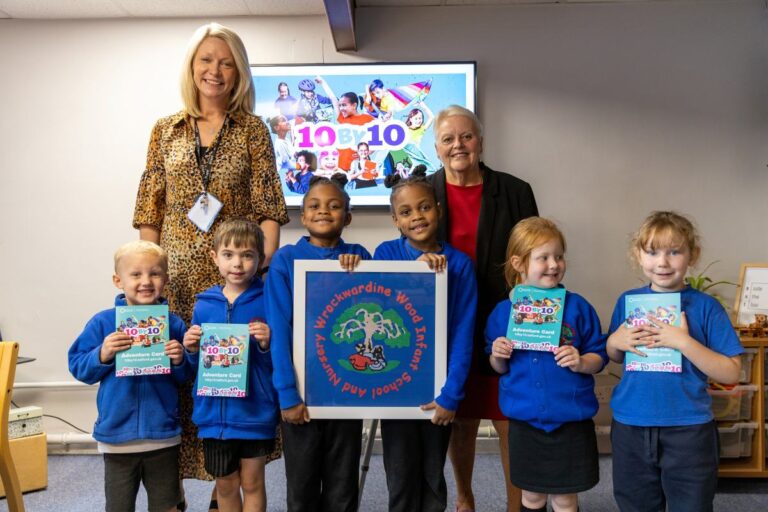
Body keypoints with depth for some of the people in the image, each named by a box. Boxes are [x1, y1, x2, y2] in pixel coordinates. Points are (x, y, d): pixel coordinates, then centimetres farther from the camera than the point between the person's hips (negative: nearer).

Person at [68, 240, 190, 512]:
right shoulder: (102, 322, -5)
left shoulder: (174, 324, -2)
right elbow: (78, 367, -3)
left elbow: (186, 377, 4)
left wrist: (179, 361, -17)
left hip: (163, 436, 1)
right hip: (117, 437, 0)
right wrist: (102, 354, -21)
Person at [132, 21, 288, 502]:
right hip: (176, 273, 2)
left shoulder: (252, 130, 5)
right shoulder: (167, 130, 11)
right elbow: (150, 210, 9)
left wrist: (265, 259, -12)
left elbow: (269, 206, 0)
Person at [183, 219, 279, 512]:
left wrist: (267, 345, -25)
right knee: (225, 484, 17)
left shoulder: (267, 301, -9)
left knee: (252, 483, 11)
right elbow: (197, 364, 11)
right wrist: (192, 349, -9)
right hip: (214, 412, 3)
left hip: (254, 412, -3)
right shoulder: (204, 304, 2)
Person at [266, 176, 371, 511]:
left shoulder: (358, 257, 2)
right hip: (301, 387, -1)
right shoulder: (286, 259, -4)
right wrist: (287, 393, -15)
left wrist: (358, 272, -15)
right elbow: (279, 330, -9)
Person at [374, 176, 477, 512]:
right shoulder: (386, 253, -5)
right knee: (401, 478, 12)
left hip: (438, 386, 0)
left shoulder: (459, 263, -7)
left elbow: (463, 333, -8)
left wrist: (451, 393, -13)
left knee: (433, 475, 15)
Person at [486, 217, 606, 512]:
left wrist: (581, 363, -20)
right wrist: (498, 356, -14)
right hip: (525, 419, 2)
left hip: (570, 420, -1)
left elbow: (599, 357, -1)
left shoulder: (577, 307, -7)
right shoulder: (504, 311, -2)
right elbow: (499, 368, 7)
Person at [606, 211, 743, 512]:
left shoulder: (706, 307, -8)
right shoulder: (628, 301, 2)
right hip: (631, 427, 3)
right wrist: (614, 342, -8)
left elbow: (731, 374, -11)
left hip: (688, 430, -3)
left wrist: (684, 342, -22)